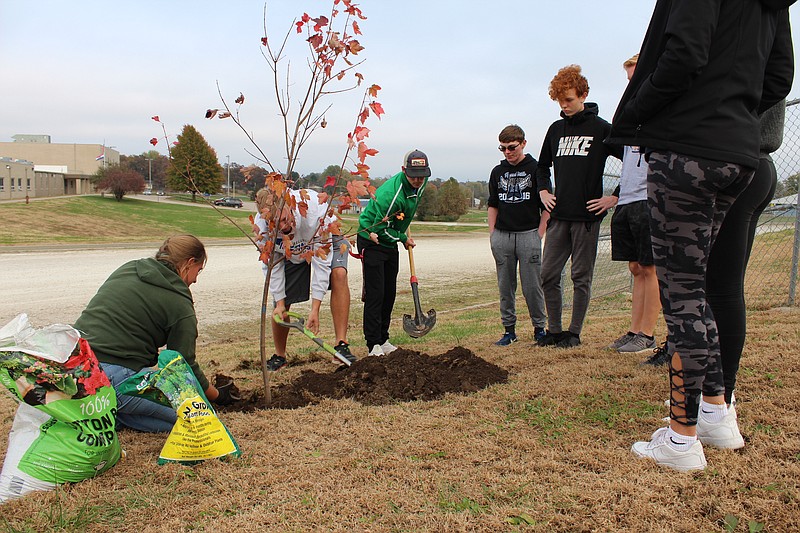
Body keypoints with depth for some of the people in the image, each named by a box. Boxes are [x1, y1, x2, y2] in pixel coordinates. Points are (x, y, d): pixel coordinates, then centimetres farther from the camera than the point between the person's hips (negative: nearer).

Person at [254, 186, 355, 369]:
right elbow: (272, 264, -15)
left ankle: (341, 344, -29)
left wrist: (315, 309, -38)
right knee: (282, 305, -2)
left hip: (325, 240, -2)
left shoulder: (314, 207, -42)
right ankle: (279, 355, 24)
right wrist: (279, 302, -17)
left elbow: (322, 261, -38)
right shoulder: (261, 225, -31)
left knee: (338, 274, -32)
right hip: (290, 253, 3)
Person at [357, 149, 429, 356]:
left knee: (389, 293, 9)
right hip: (372, 242, -8)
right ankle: (373, 344, -3)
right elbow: (381, 228, -22)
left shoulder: (420, 183, -5)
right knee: (375, 294, -9)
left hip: (391, 243, 8)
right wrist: (404, 239, -8)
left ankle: (383, 340, 20)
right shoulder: (390, 194, -30)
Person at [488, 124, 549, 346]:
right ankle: (509, 330, 17)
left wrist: (539, 234, -6)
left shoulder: (536, 169, 0)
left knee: (532, 286, -2)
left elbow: (546, 207, 0)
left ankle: (540, 328, 14)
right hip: (501, 236, 4)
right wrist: (492, 234, 8)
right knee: (505, 286, 7)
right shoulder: (498, 172, 12)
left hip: (528, 235, -4)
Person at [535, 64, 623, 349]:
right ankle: (554, 330, 16)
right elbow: (542, 165, 28)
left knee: (581, 277, 2)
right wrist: (543, 191, 13)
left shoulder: (601, 128, -4)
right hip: (559, 215, 6)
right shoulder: (556, 129, 13)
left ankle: (574, 332, 12)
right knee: (548, 274, 4)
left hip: (587, 215, -5)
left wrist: (615, 197, -8)